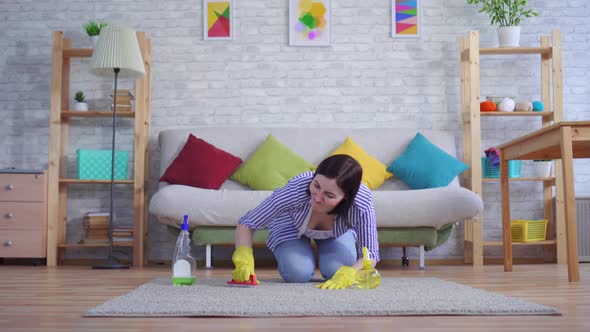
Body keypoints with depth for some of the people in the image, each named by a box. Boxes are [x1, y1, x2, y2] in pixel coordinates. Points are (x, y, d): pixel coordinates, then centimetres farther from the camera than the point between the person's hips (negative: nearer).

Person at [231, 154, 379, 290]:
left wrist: (346, 275, -52)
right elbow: (246, 224, -33)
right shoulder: (296, 189, -43)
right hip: (292, 228, -1)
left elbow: (370, 255, -31)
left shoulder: (362, 204, -40)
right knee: (297, 274, -23)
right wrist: (244, 261, -51)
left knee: (336, 271, -21)